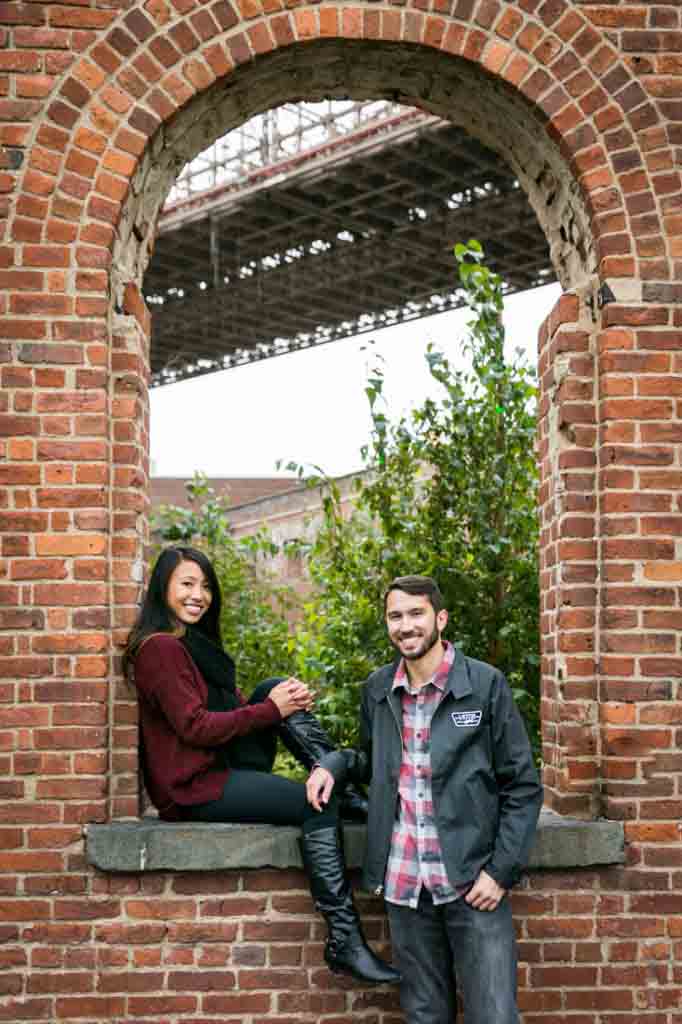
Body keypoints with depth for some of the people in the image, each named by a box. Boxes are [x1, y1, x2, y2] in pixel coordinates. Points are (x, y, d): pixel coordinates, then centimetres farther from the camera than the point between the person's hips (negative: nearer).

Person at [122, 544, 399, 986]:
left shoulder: (193, 642, 20)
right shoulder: (161, 647, -12)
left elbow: (231, 703, 13)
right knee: (319, 802, -21)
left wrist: (287, 700, -6)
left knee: (276, 687, -3)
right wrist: (271, 710, -15)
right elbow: (196, 727, -19)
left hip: (224, 769, 9)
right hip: (196, 788, -9)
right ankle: (344, 942, -25)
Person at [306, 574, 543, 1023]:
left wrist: (502, 871, -10)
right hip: (405, 883, 4)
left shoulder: (486, 684, -5)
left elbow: (523, 787, -3)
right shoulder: (378, 690, 8)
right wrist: (334, 764, 2)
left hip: (472, 882, -3)